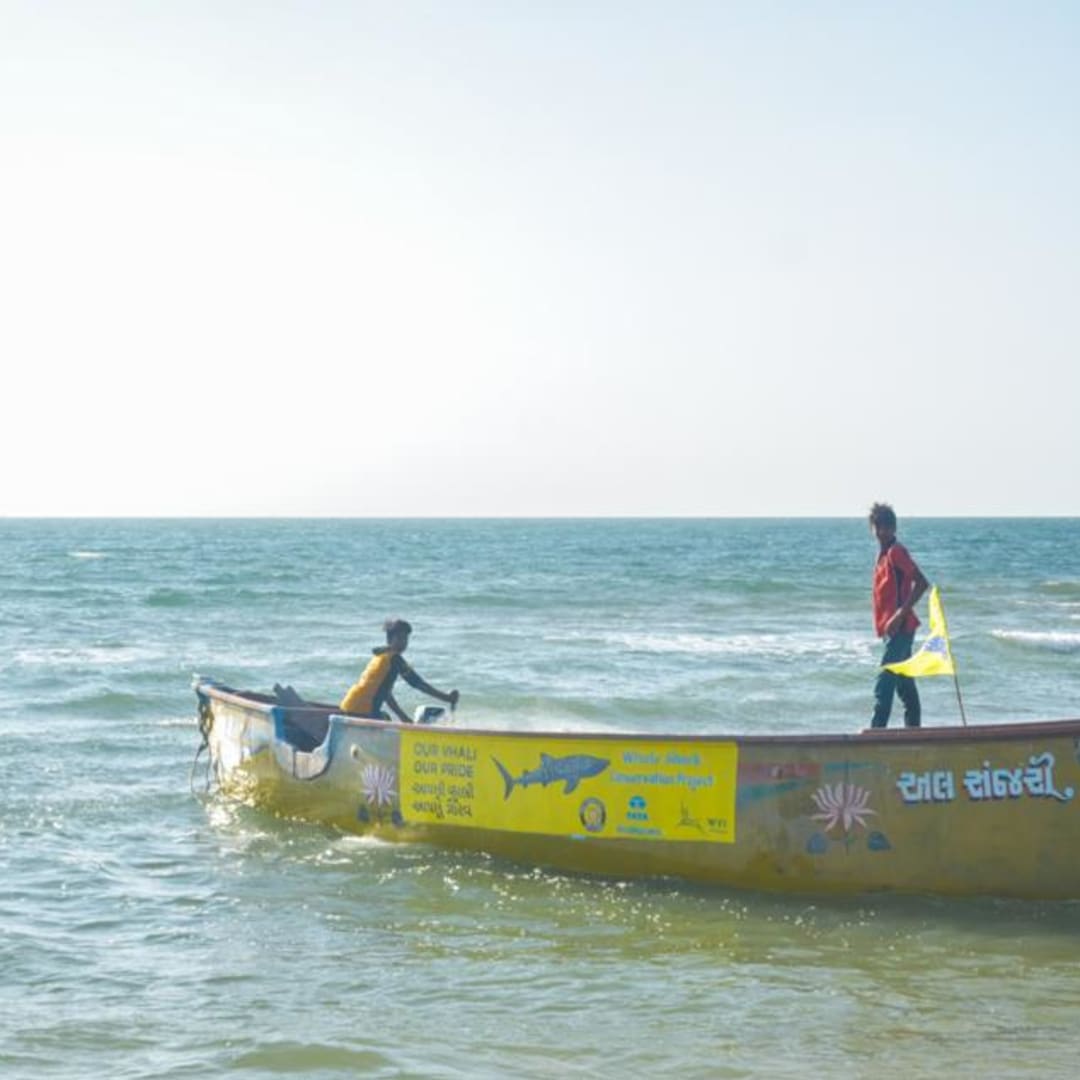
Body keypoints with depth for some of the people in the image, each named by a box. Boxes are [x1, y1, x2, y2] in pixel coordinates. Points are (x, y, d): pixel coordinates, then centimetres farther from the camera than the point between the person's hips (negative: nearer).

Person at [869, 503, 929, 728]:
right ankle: (913, 728, 20)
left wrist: (900, 614, -23)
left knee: (884, 685, -13)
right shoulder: (884, 554, 15)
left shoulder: (895, 552, -13)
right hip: (895, 630, 10)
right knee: (905, 685, 14)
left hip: (899, 627, -10)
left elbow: (921, 582, -20)